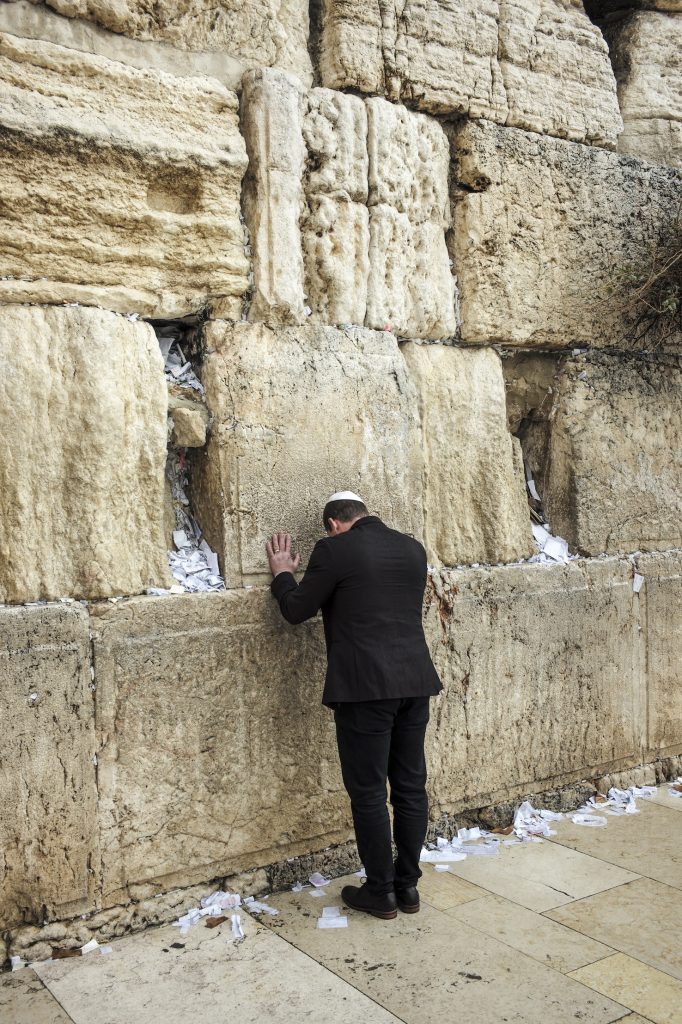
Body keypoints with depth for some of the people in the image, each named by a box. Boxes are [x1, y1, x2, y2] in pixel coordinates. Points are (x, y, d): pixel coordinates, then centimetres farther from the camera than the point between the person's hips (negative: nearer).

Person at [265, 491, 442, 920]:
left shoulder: (335, 550, -7)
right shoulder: (413, 548, 10)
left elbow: (297, 610, 0)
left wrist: (283, 573, 18)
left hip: (364, 687, -6)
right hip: (415, 680, 6)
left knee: (368, 792, 6)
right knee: (411, 785, 14)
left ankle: (381, 892, 16)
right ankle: (408, 884, 25)